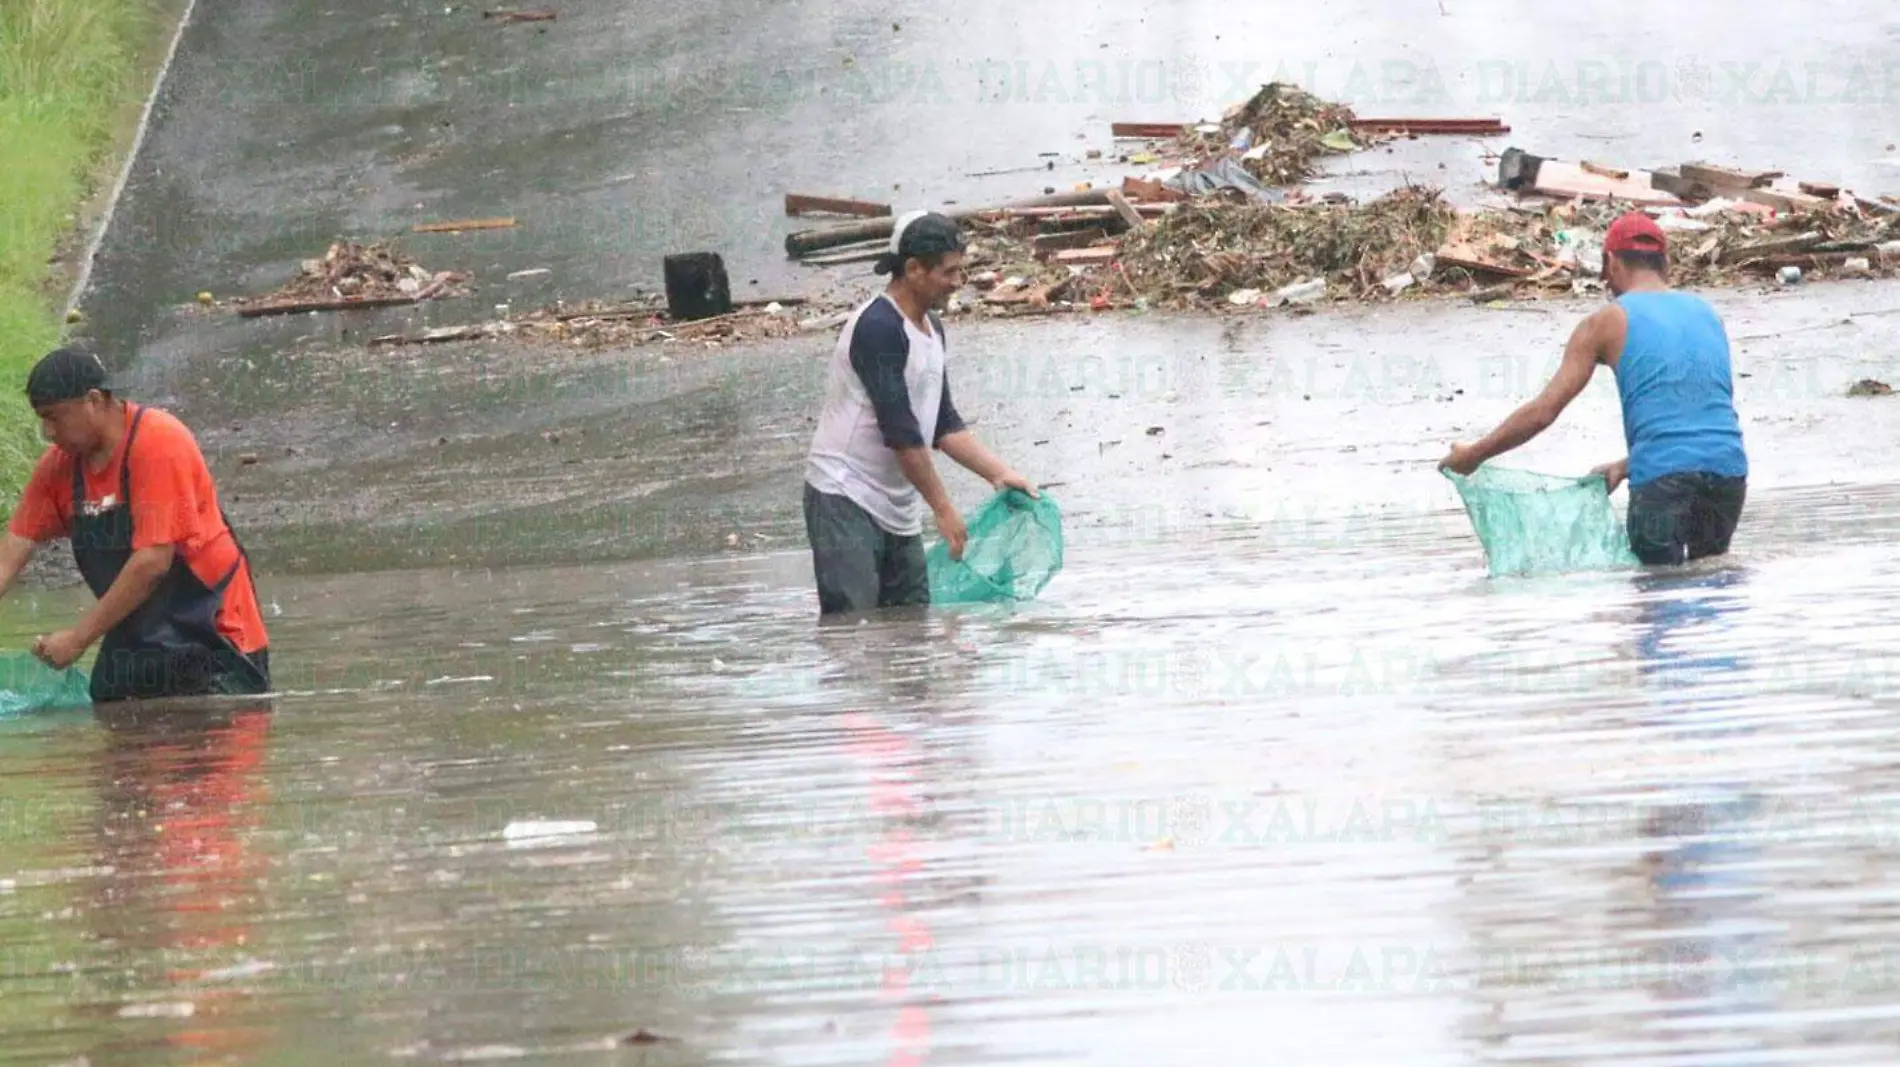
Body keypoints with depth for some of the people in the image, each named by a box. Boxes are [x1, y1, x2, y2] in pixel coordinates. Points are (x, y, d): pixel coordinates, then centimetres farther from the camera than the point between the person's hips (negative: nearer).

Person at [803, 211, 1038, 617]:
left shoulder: (930, 328, 13)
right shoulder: (877, 328, -18)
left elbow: (943, 423, 17)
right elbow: (899, 430, -21)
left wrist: (999, 474, 7)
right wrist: (943, 509, -18)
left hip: (897, 508, 9)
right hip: (846, 498, -9)